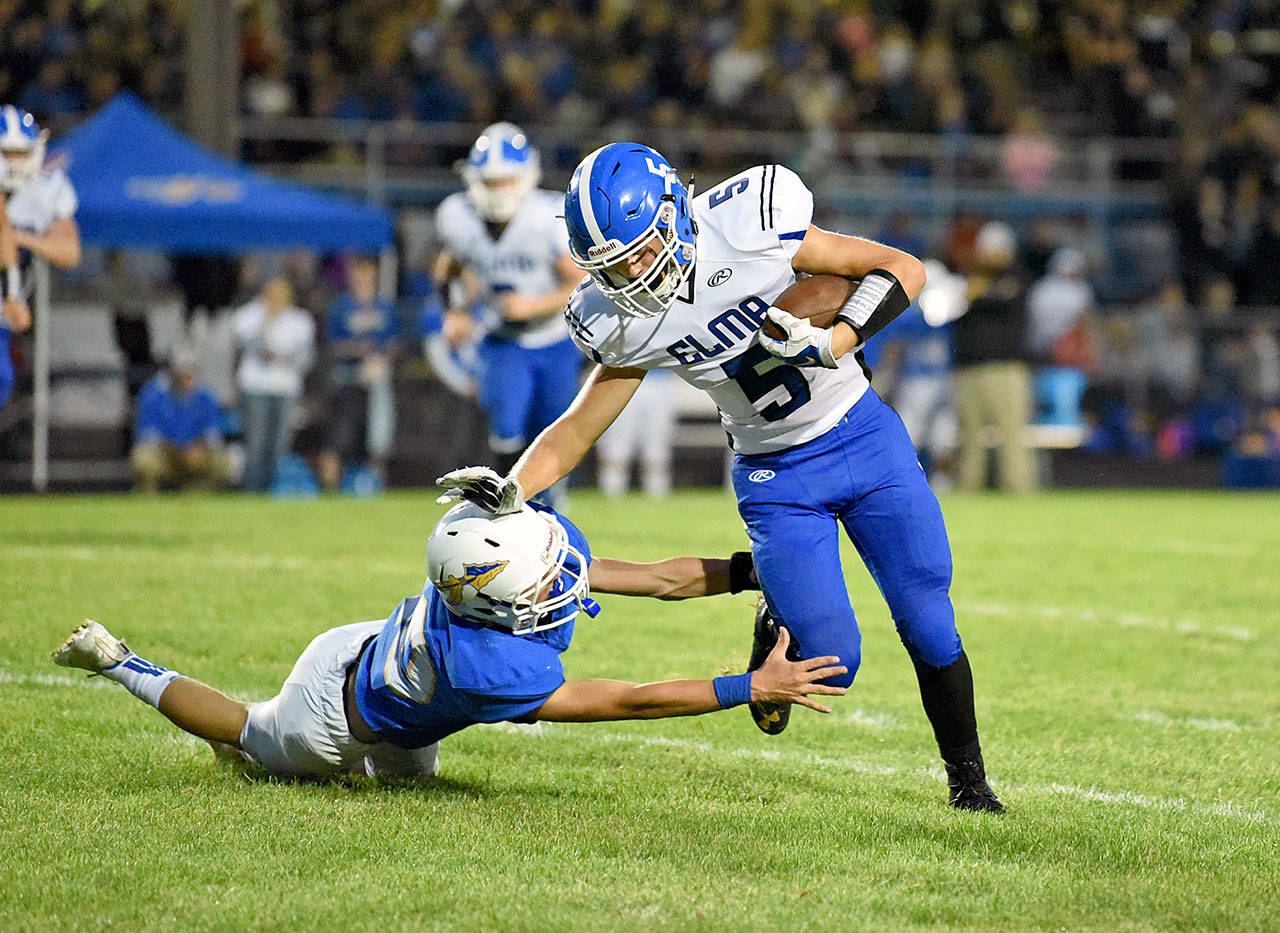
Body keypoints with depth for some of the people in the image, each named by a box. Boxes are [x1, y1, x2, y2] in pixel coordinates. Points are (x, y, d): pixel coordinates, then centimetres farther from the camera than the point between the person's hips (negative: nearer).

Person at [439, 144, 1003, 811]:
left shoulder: (750, 229, -24)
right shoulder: (626, 324, -13)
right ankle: (777, 624, 24)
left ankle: (966, 775, 21)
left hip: (863, 437, -1)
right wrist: (510, 490, -20)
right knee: (831, 663, -11)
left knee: (928, 626, -2)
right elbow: (577, 430, -4)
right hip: (774, 476, 1)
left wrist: (831, 343, -28)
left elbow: (904, 270, -15)